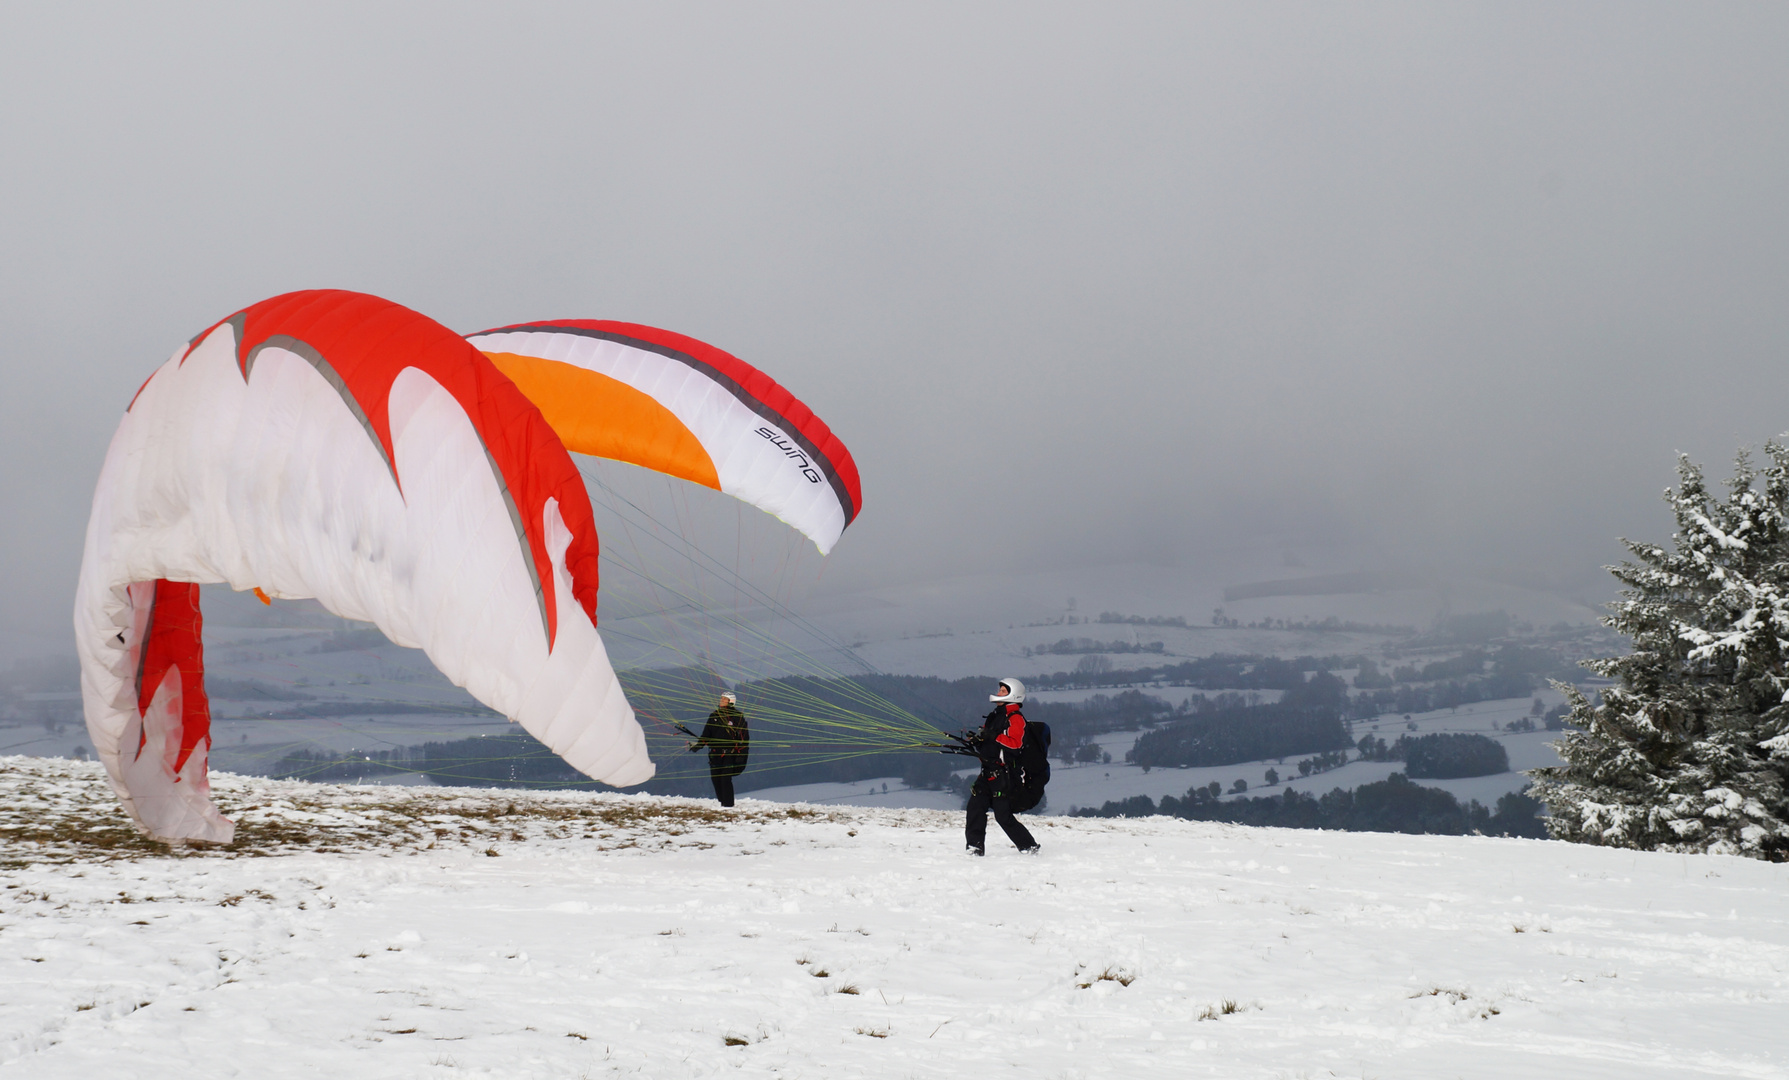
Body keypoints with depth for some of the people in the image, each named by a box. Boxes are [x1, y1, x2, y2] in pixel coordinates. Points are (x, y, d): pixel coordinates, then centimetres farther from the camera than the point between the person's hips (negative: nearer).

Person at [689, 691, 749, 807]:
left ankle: (728, 804, -8)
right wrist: (698, 744, 1)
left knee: (725, 779, -12)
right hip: (715, 753, 5)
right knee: (715, 778, 1)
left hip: (729, 753, -5)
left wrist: (741, 754, -7)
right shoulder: (714, 715, 14)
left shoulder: (738, 717, 0)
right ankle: (722, 802, 11)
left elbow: (744, 737, 0)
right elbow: (706, 734, 16)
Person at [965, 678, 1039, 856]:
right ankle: (975, 847, 2)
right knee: (975, 808, -1)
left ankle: (1029, 848, 2)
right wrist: (977, 741, 3)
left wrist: (993, 736, -26)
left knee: (1003, 815, -9)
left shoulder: (1015, 718, -8)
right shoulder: (995, 716, 20)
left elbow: (1015, 743, -21)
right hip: (988, 771, 9)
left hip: (1004, 773, -9)